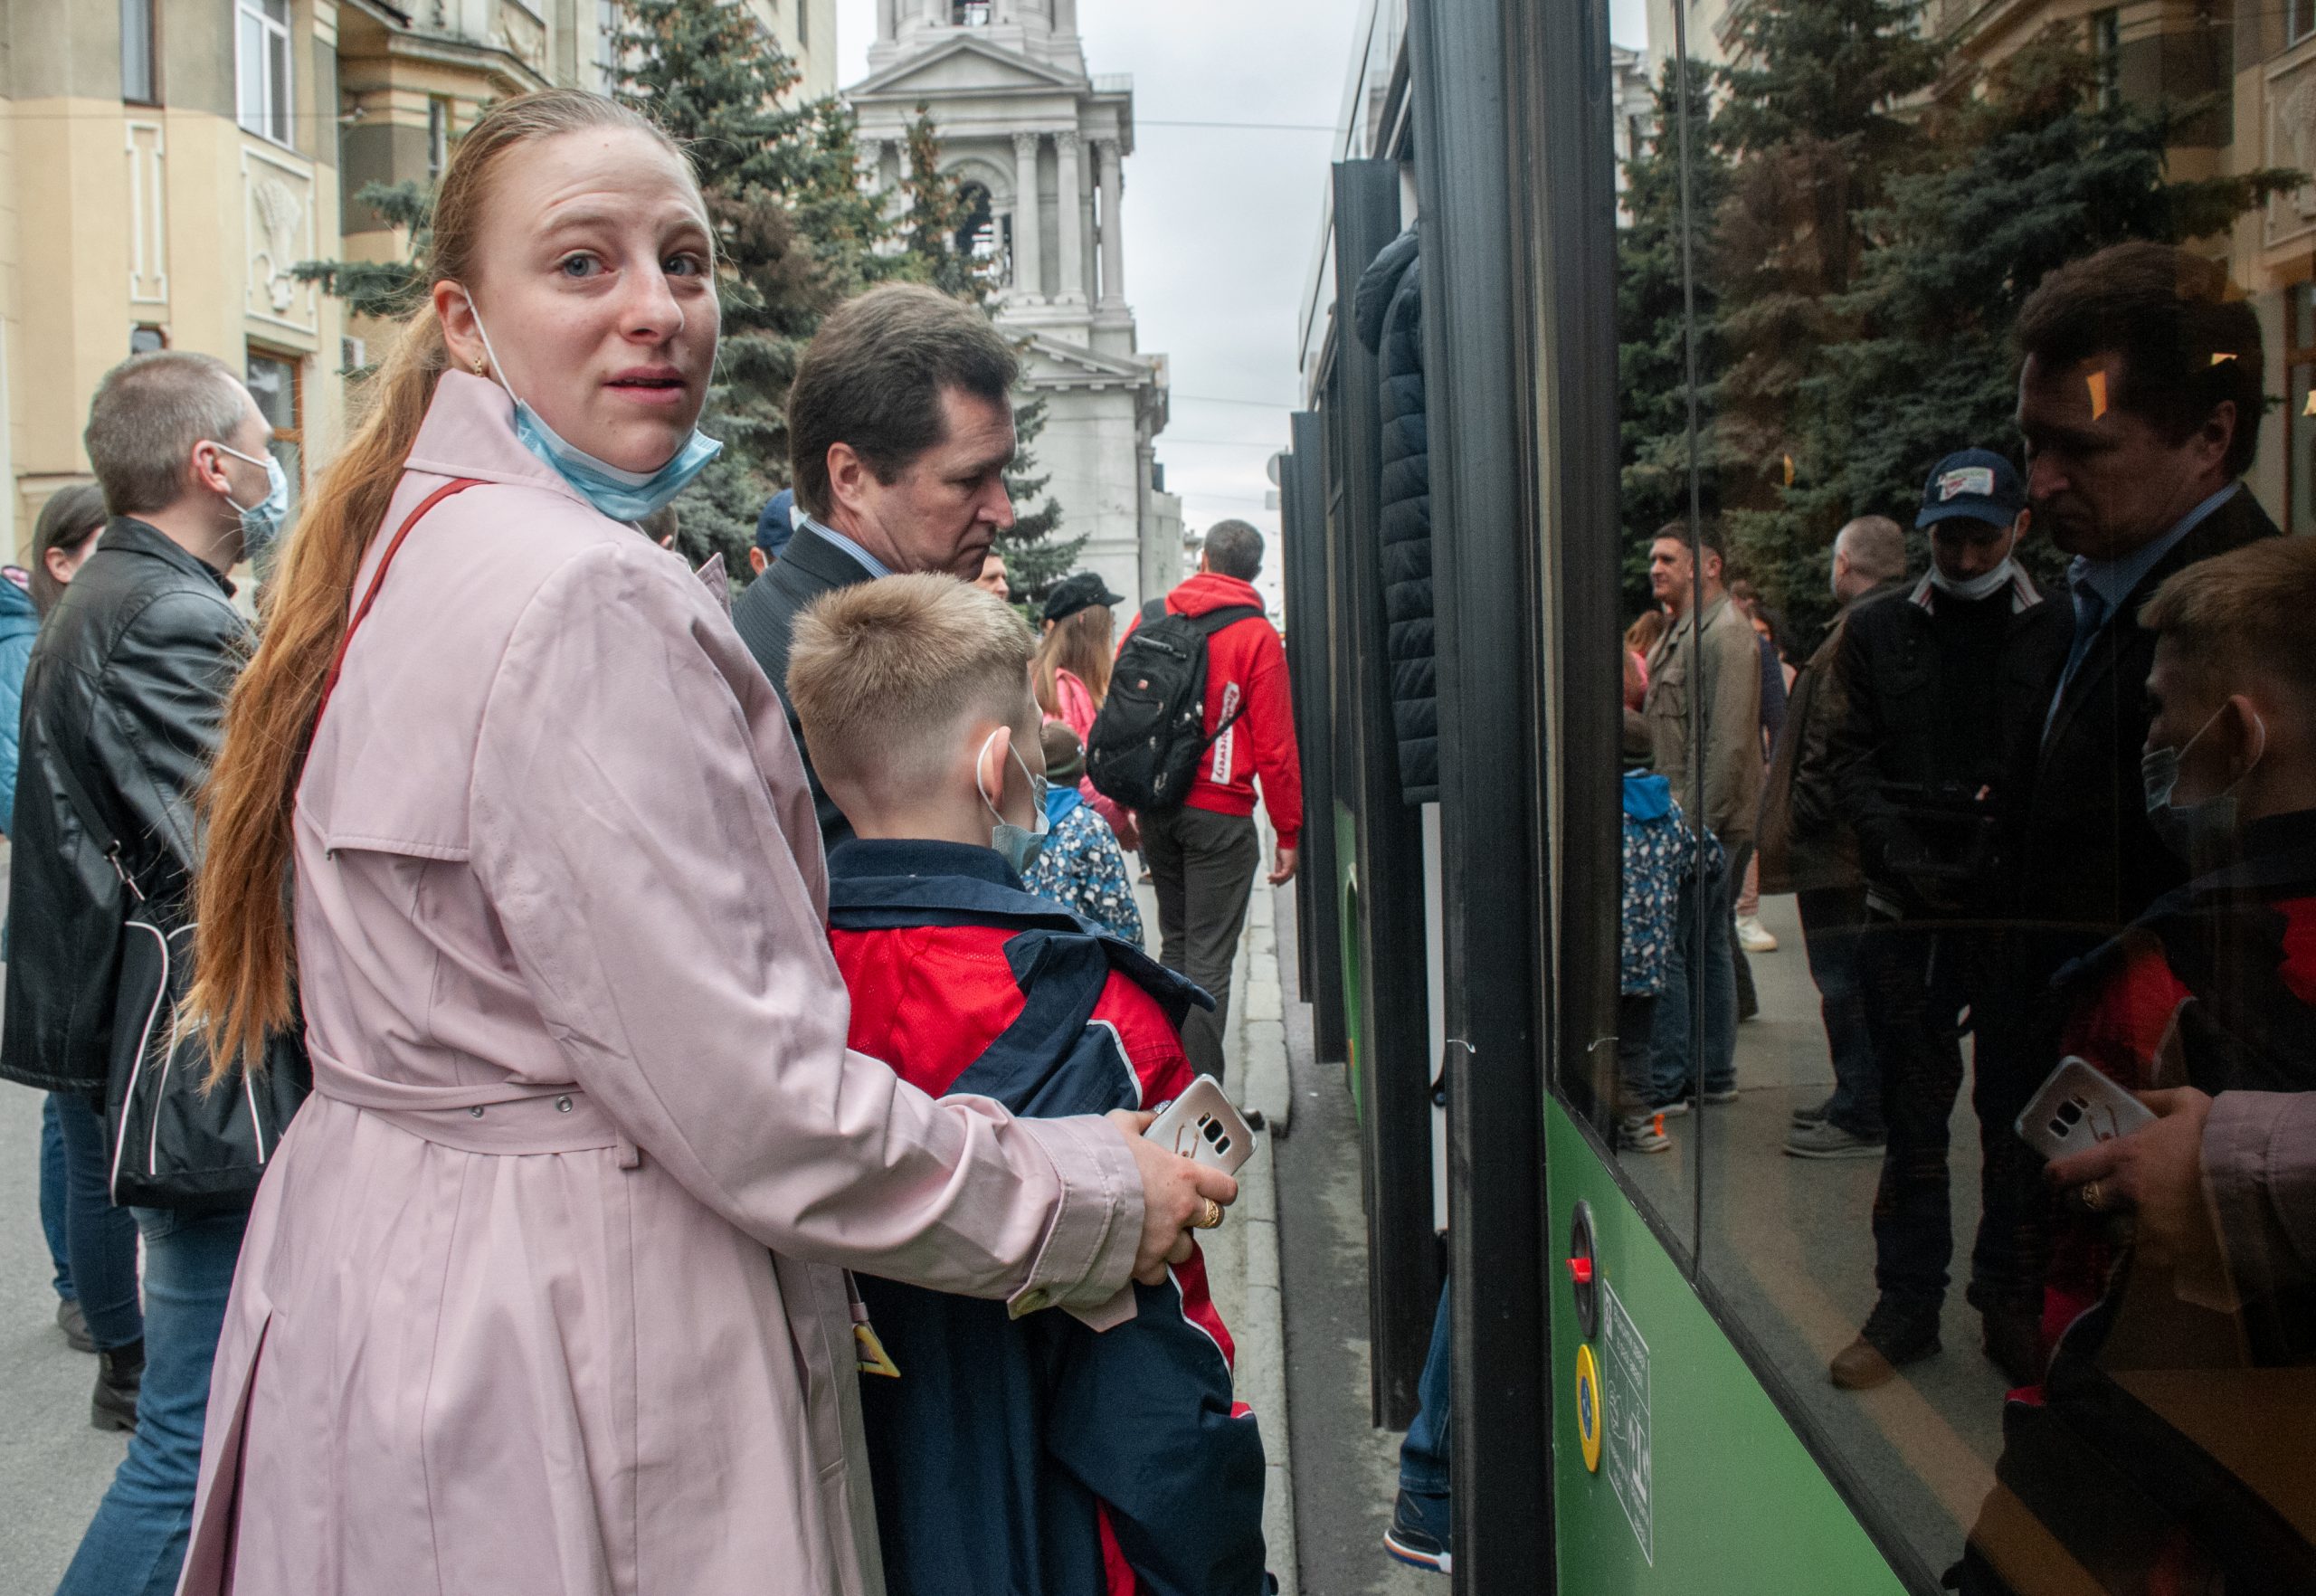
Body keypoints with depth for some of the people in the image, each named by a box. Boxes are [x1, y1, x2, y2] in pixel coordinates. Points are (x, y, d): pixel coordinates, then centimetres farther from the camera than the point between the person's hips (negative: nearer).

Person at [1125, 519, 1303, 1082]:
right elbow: (1274, 744, -8)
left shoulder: (1150, 617, 6)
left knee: (1175, 944, 19)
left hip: (1154, 808, 5)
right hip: (1220, 814, -5)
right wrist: (1288, 833, 0)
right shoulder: (1257, 636, -6)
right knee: (1209, 960, -2)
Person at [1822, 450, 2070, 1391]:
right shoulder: (1878, 633, 10)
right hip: (1910, 917, 1)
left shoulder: (2061, 634, 5)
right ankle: (1907, 1304, 17)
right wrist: (1908, 860, -8)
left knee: (2021, 1123, 6)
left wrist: (2008, 852, -13)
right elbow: (1853, 766, 6)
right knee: (1913, 1121, 7)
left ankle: (2012, 1302, 19)